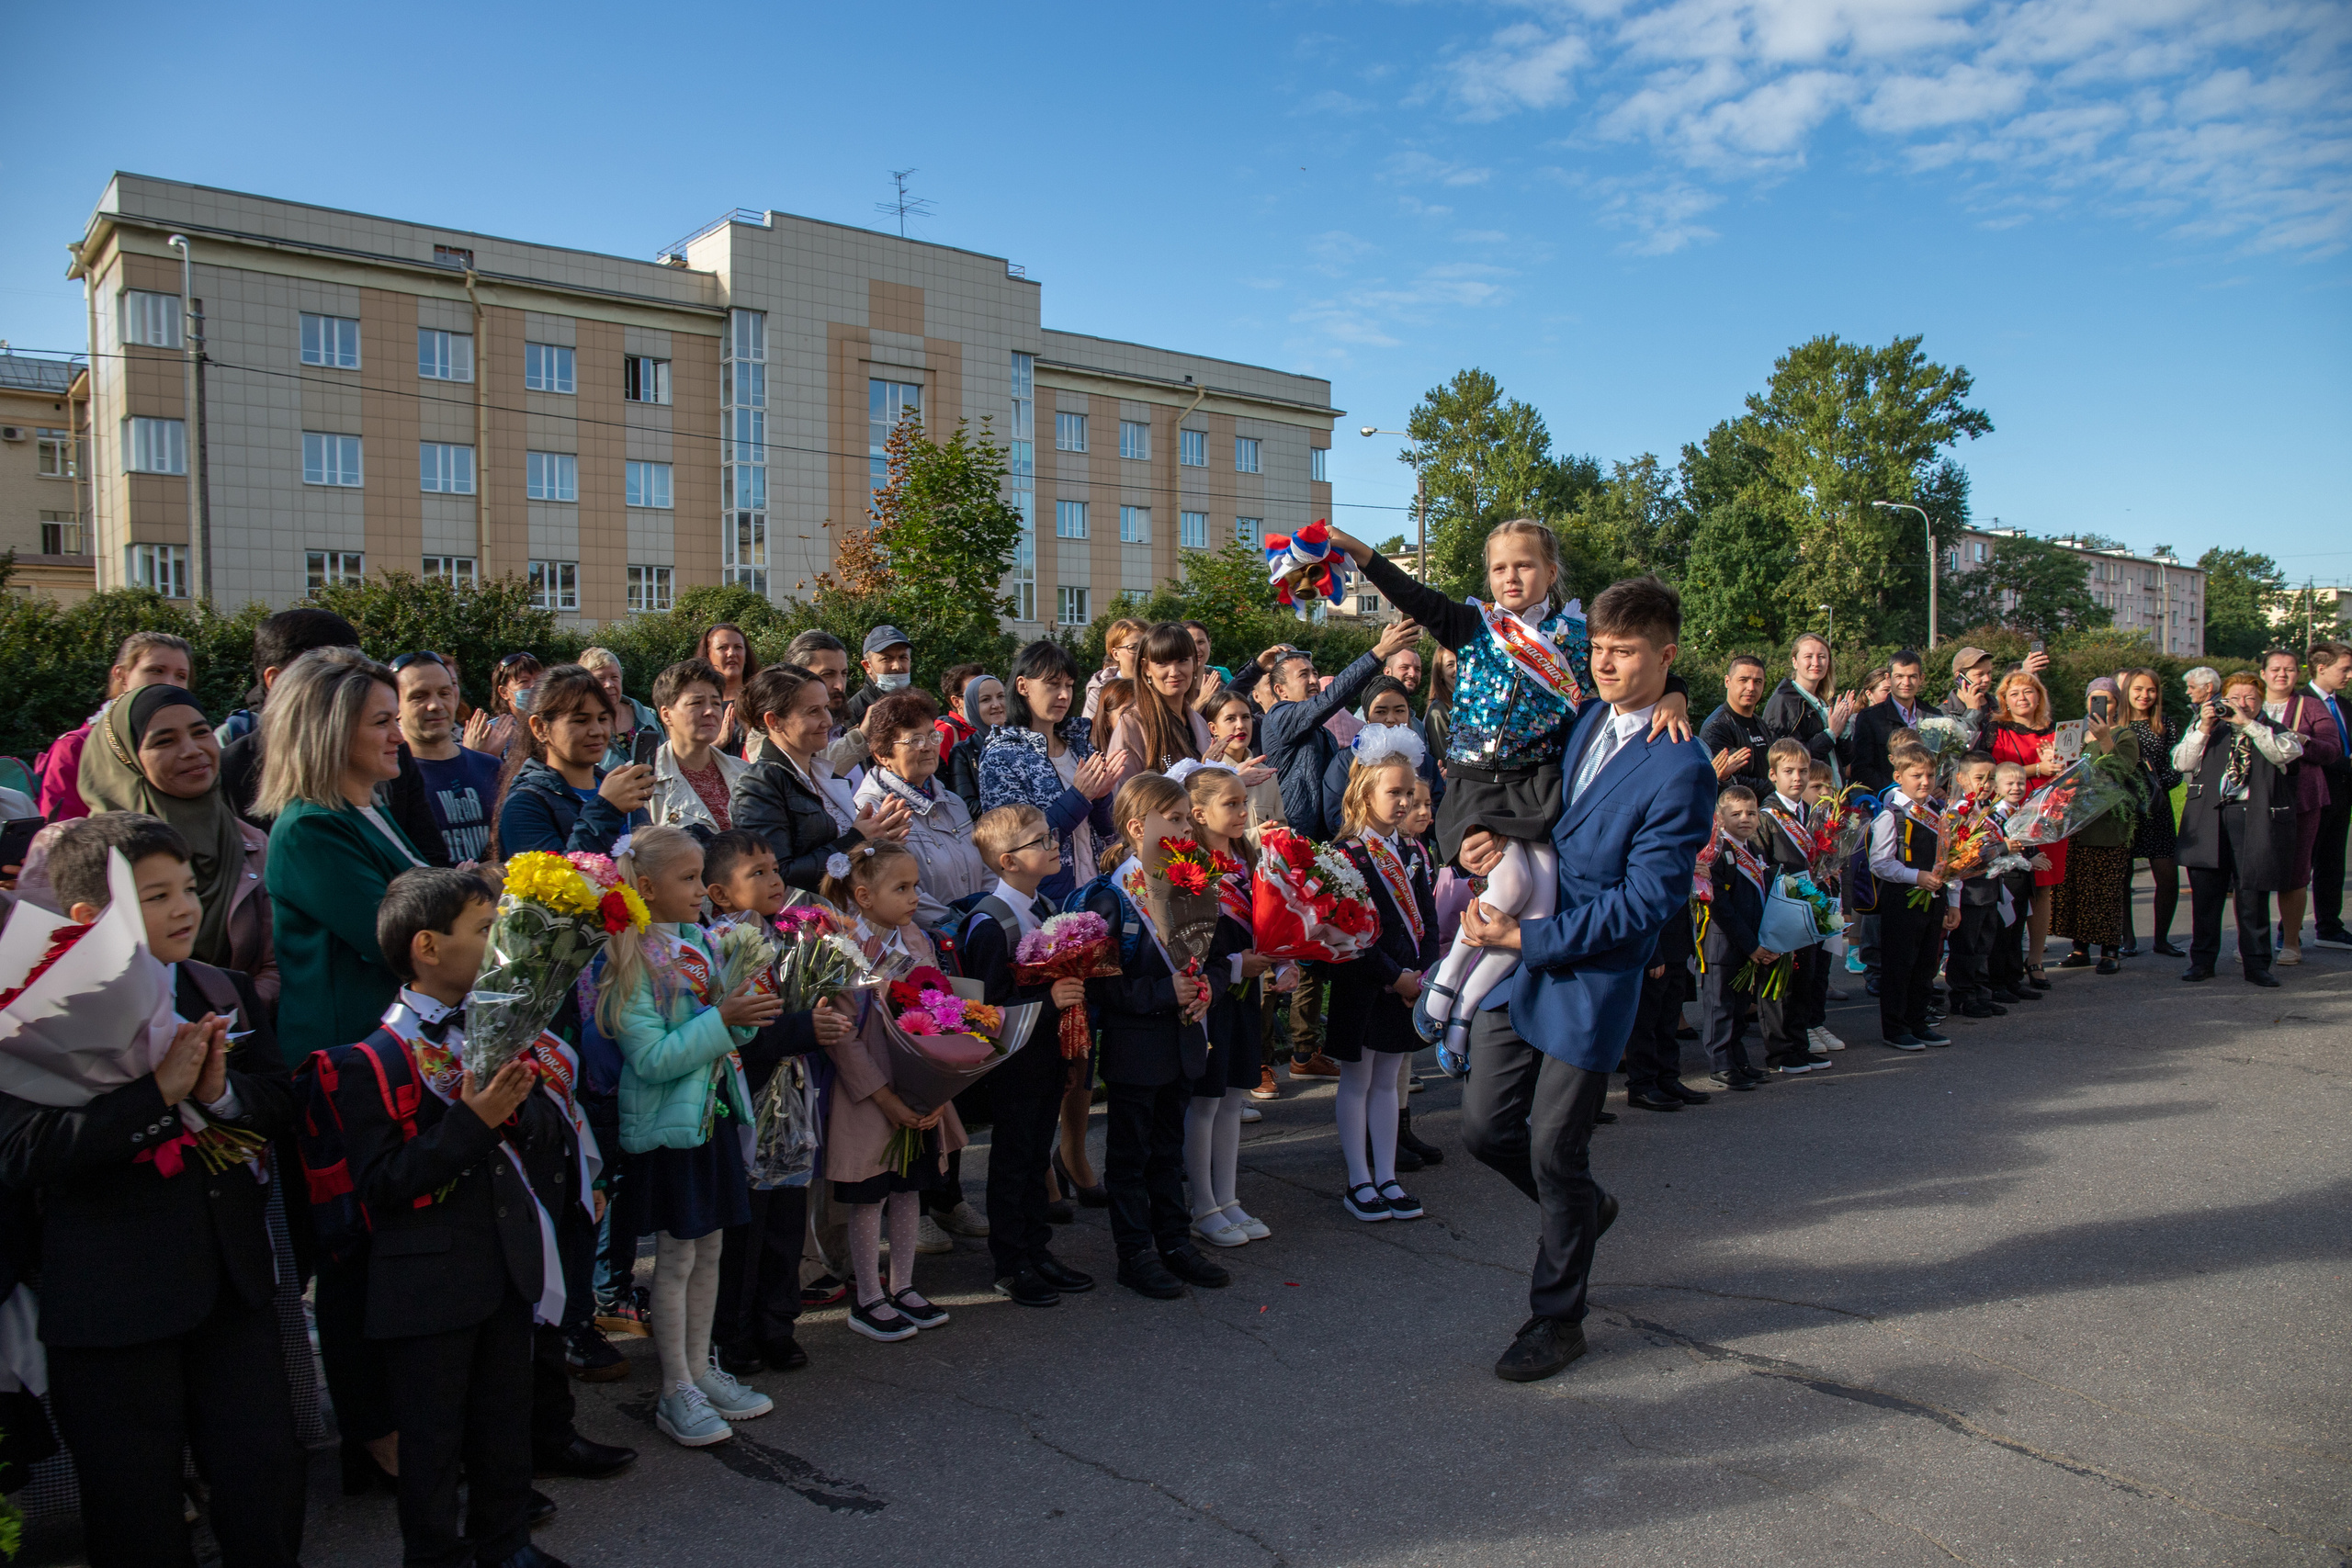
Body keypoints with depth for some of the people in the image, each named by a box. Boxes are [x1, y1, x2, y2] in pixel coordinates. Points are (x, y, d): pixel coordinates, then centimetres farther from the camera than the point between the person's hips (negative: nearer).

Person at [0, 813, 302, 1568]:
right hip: (109, 1301, -4)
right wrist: (157, 1091, -26)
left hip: (232, 1281, 5)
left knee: (269, 1476, 12)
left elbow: (278, 1103, 5)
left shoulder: (226, 991, 5)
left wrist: (220, 1091, -16)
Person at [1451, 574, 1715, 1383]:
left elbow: (1645, 903, -18)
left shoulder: (1679, 769, -15)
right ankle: (1583, 1208, 41)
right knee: (1485, 1127, 10)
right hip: (1517, 960, 6)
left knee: (1554, 1153, 5)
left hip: (1592, 978, -6)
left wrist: (1526, 938, -20)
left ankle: (1556, 1319, 26)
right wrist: (1497, 837, -1)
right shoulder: (1575, 718, 6)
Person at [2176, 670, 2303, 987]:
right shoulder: (2209, 730, 17)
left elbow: (2285, 752, -10)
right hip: (2208, 819, 1)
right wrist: (2203, 728, -6)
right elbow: (2181, 763, 4)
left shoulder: (2275, 733, 13)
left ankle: (2256, 964, 8)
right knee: (2205, 892, 3)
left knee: (2253, 896, -1)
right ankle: (2202, 960, 12)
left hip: (2256, 820, -1)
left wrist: (2248, 723, -12)